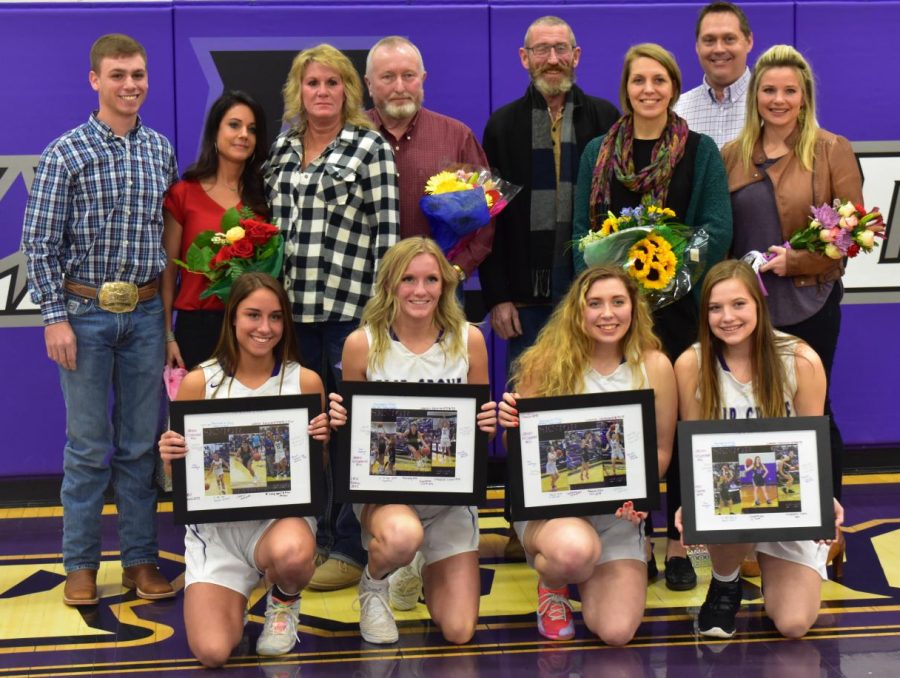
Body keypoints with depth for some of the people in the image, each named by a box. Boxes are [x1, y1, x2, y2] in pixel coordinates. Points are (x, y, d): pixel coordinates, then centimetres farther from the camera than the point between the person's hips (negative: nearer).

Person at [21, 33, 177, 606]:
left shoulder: (161, 150, 7)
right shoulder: (66, 153, -6)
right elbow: (41, 242, -6)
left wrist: (171, 310, 9)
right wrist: (55, 317, -11)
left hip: (146, 312, 4)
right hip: (86, 311, -3)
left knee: (143, 442, 7)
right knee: (89, 445, 2)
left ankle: (141, 558, 17)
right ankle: (81, 564, 13)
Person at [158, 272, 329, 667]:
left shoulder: (305, 381, -2)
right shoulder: (199, 383, -3)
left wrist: (322, 442, -15)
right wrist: (169, 458, -18)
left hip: (282, 511, 0)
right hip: (216, 522, 0)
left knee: (291, 556, -39)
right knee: (212, 653, -17)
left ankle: (284, 603, 1)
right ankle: (235, 598, 22)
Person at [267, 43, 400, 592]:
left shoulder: (371, 147, -2)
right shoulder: (282, 148, 14)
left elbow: (387, 230, -6)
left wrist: (380, 301, -12)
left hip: (350, 307, -5)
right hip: (294, 308, 6)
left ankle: (351, 550, 8)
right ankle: (309, 539, 23)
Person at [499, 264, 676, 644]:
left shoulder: (654, 366, -3)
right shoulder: (546, 362, -7)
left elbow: (661, 449, 4)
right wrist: (510, 422, -23)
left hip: (619, 514, 2)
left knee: (616, 632, -14)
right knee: (576, 550, -38)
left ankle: (583, 576, 23)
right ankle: (551, 583, 3)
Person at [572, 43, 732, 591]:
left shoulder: (701, 151, 3)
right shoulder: (598, 153, 9)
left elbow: (719, 228, -3)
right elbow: (583, 228, 7)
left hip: (680, 305, -1)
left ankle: (678, 545, 11)